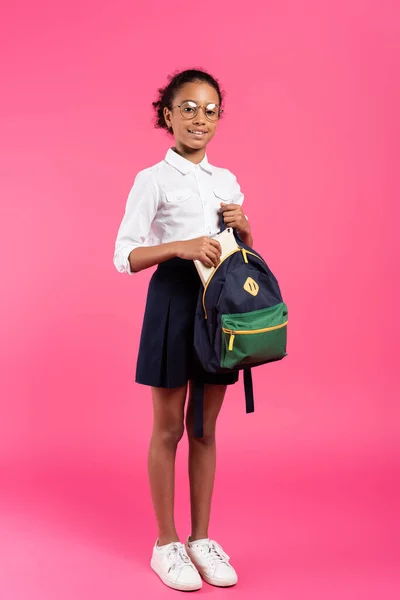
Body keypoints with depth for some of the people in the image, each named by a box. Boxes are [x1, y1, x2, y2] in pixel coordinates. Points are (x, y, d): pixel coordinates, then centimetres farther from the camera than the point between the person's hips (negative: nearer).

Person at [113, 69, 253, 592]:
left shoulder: (227, 181, 13)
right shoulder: (153, 180, -3)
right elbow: (125, 256, -9)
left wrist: (243, 226, -2)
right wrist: (181, 247, -22)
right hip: (173, 300, -5)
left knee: (206, 427, 11)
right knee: (169, 427, 4)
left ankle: (202, 538, 23)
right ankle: (166, 544, 18)